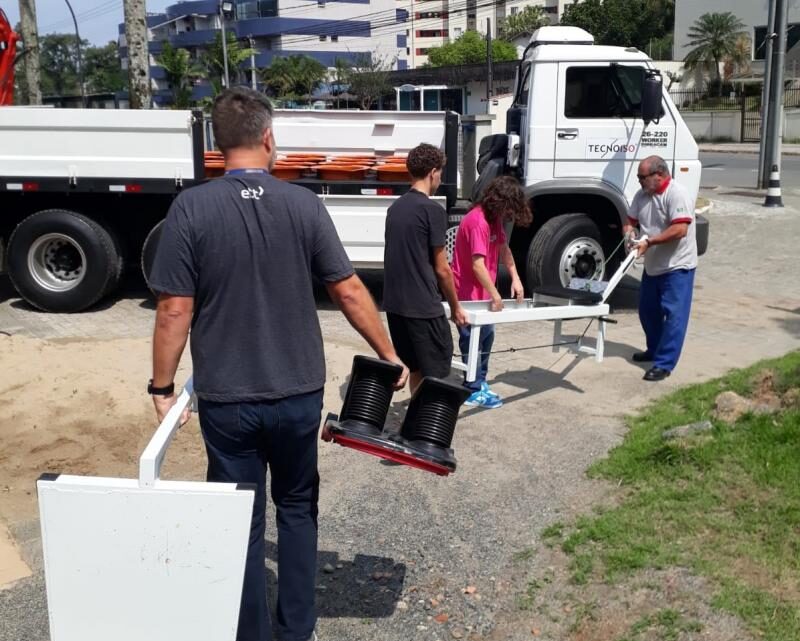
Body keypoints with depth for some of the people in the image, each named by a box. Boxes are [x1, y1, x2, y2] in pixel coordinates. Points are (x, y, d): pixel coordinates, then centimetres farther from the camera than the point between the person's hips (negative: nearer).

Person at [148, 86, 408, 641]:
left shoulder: (191, 208, -11)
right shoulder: (303, 204, -6)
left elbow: (175, 311, -11)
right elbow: (349, 292, -5)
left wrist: (162, 386, 1)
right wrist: (389, 355, 8)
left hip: (226, 399, -1)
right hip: (298, 393, 2)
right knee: (297, 508, 20)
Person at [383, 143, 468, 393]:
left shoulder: (395, 207, 10)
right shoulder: (432, 209, -13)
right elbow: (441, 269, -10)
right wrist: (455, 306, 2)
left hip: (395, 303, 8)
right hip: (423, 306, -8)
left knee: (416, 368, 17)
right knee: (436, 374, 2)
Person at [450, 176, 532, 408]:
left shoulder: (495, 218, 6)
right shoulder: (477, 222, -25)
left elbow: (503, 248, 16)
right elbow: (478, 265, -29)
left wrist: (515, 278, 4)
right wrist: (495, 294, -22)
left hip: (482, 291, 10)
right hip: (468, 293, -10)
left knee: (486, 336, 17)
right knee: (472, 341, -1)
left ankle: (480, 383, 28)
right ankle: (474, 391, 8)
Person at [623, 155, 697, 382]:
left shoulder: (677, 194, -19)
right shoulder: (642, 195, 5)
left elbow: (679, 230, -27)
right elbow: (631, 220, 14)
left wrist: (649, 242, -27)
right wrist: (628, 231, -10)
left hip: (677, 266, -9)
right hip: (652, 265, 9)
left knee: (674, 315, -6)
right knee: (647, 311, 18)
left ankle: (664, 363, -5)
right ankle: (655, 350, 36)